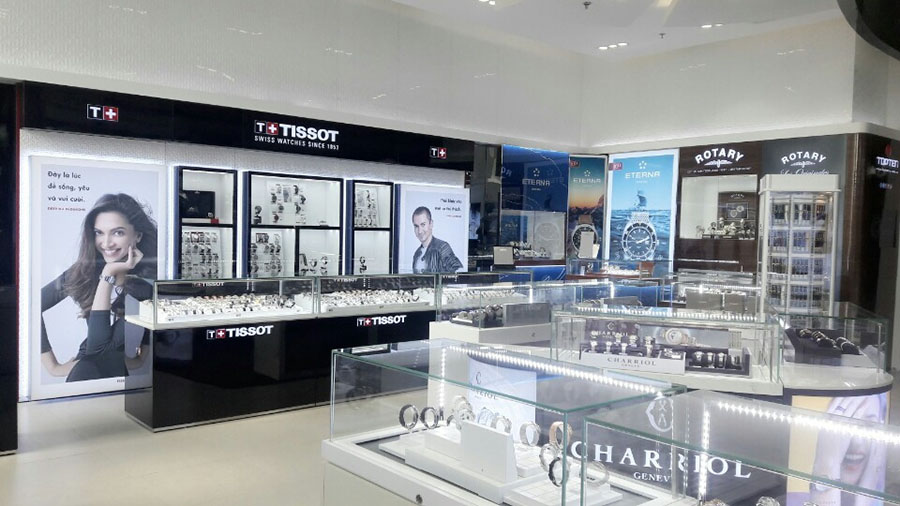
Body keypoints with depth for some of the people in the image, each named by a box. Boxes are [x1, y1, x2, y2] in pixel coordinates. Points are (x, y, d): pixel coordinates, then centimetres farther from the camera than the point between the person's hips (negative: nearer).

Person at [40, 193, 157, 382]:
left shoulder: (151, 281, -21)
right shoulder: (85, 269, -6)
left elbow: (98, 348, -24)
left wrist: (108, 276, -26)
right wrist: (52, 365, -4)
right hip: (86, 369, 2)